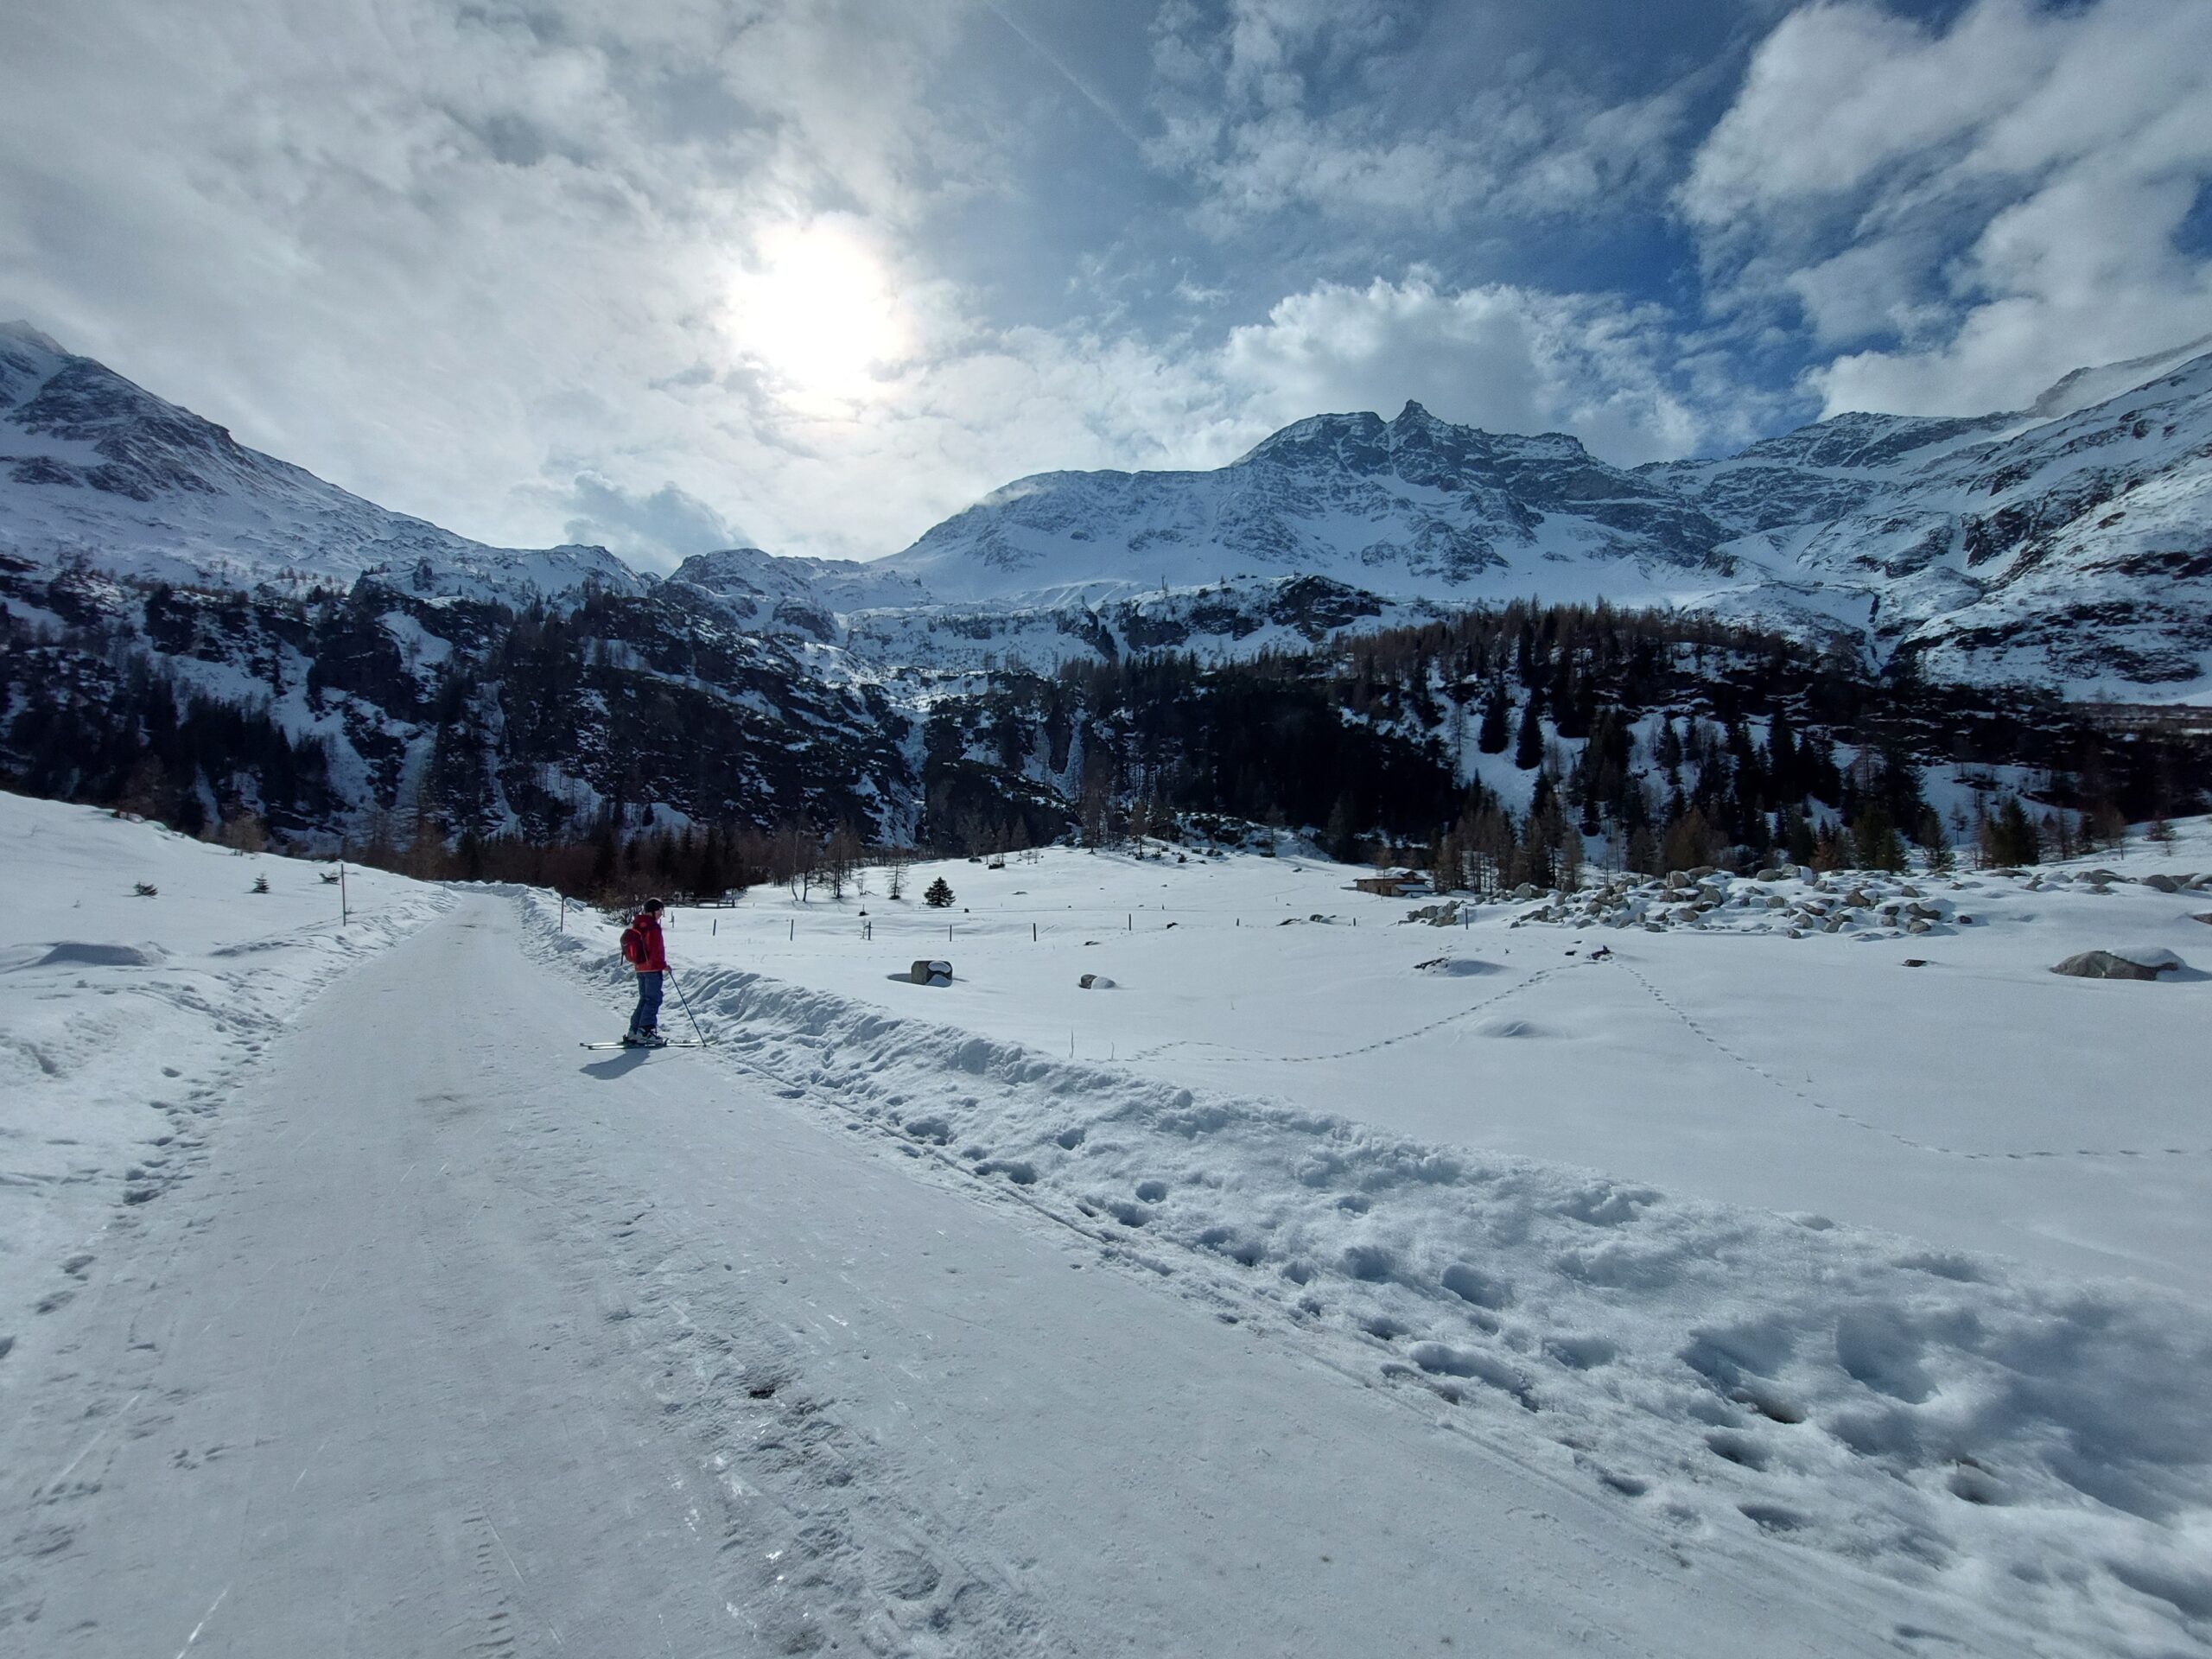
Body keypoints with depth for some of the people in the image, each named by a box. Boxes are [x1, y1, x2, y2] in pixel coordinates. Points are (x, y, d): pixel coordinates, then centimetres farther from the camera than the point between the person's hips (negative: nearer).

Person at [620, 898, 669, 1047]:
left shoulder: (636, 925, 11)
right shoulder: (653, 927, -17)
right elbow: (656, 950, -19)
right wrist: (663, 965, -9)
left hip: (640, 968, 9)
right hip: (653, 968, -9)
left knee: (644, 999, 15)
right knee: (654, 1000, -5)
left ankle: (634, 1031, 15)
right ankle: (645, 1032, -9)